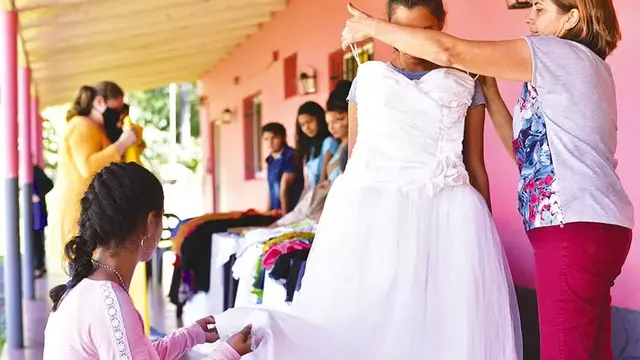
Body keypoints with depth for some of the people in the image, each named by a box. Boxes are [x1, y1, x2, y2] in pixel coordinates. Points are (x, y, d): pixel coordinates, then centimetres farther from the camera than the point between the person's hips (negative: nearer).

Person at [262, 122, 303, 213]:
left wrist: (285, 213, -12)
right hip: (275, 211, 7)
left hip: (292, 211, -7)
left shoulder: (291, 156, -11)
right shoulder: (270, 160, 12)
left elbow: (284, 186, -12)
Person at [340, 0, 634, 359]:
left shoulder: (564, 54, -6)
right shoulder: (570, 67, 22)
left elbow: (449, 51, -12)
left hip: (576, 227, -10)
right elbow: (525, 149, 22)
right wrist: (489, 90, 18)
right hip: (586, 227, 10)